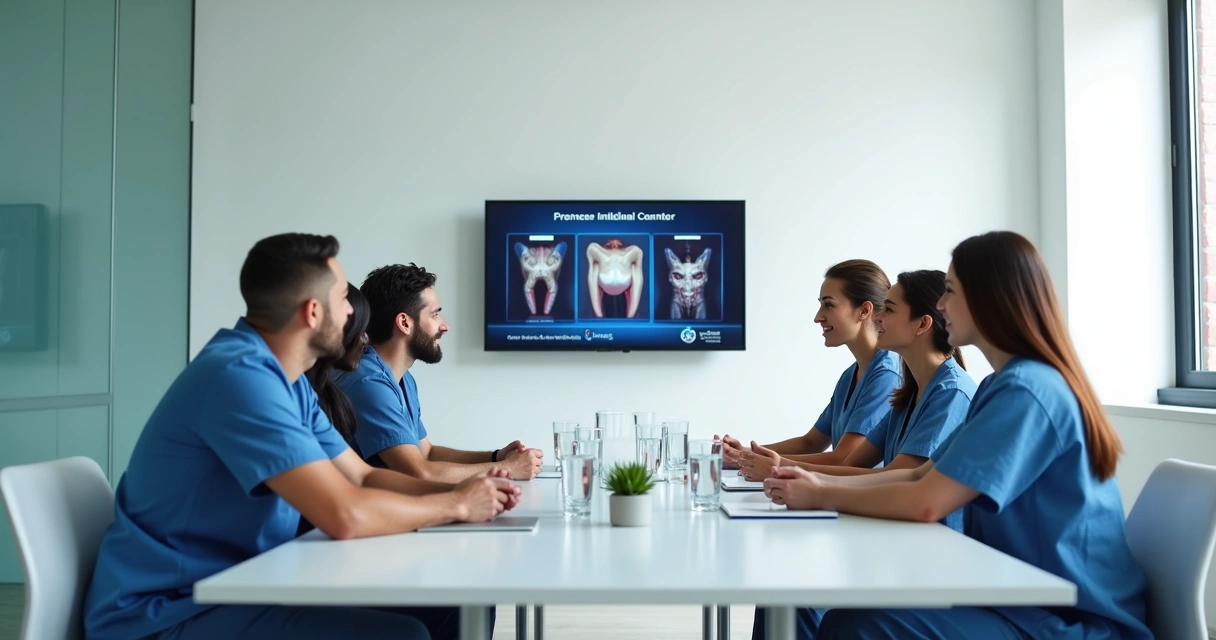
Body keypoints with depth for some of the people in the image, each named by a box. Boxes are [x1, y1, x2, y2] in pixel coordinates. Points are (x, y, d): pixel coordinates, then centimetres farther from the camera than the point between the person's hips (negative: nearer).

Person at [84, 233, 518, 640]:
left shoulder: (289, 382, 8)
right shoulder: (241, 374, -23)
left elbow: (362, 477, 13)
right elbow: (346, 515, -29)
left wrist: (456, 491, -4)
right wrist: (456, 505, -14)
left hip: (237, 585, 9)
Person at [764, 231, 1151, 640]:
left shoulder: (1027, 391, -19)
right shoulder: (1004, 384, 13)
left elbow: (926, 503, -23)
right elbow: (924, 475, 12)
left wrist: (822, 498, -9)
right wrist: (824, 483, 0)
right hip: (1025, 597, 9)